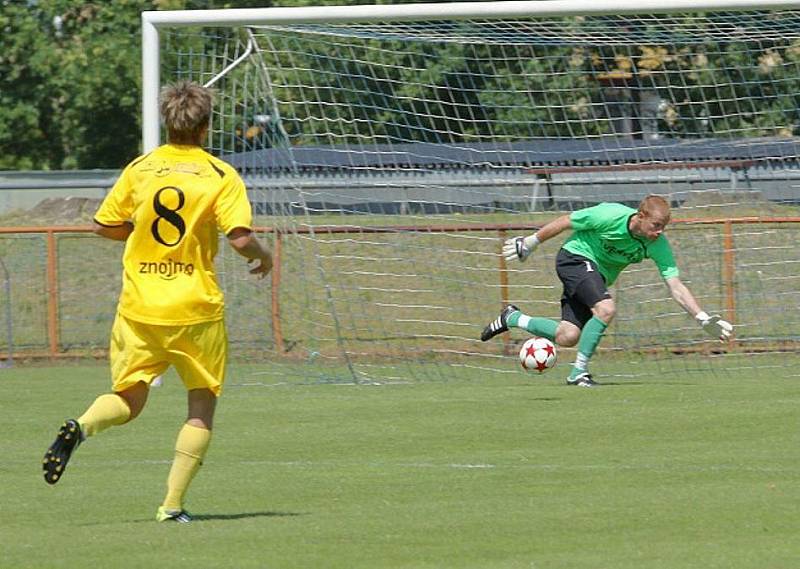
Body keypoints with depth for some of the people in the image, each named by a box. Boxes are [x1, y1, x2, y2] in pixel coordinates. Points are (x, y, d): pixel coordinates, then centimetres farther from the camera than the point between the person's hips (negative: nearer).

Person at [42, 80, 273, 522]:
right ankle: (172, 505, 0)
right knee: (202, 408, 11)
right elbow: (240, 238, -14)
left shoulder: (139, 169, 3)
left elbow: (104, 225, 7)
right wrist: (263, 255, 7)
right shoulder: (221, 176, -6)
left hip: (139, 308, 3)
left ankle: (81, 427, -19)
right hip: (196, 310, -3)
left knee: (128, 400, 14)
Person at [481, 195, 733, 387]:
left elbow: (676, 286, -17)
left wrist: (703, 318, -28)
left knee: (568, 337, -5)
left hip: (598, 275, 6)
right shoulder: (610, 216, -29)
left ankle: (513, 318, 18)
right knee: (606, 309, -30)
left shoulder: (658, 245, -17)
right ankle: (579, 372, -18)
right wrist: (529, 243, -2)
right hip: (575, 257, -6)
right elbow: (564, 222, -14)